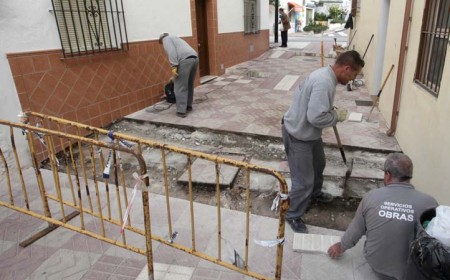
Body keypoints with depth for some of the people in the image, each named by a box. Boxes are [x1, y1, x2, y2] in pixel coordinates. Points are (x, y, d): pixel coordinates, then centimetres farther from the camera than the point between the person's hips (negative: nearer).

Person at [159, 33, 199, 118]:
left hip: (185, 60, -8)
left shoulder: (166, 39, 14)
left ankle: (181, 111, 0)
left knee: (180, 87, -2)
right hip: (195, 58, 8)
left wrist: (174, 66, -14)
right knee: (189, 84, 22)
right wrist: (174, 76, 46)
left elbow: (171, 51, -8)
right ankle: (189, 106, 32)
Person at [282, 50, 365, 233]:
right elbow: (316, 117, -34)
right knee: (304, 180, -1)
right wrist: (337, 116, -17)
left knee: (318, 164, 30)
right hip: (298, 136, -11)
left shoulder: (326, 74, 4)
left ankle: (315, 193, 56)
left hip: (309, 133, 11)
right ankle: (293, 216, 20)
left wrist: (333, 112, 4)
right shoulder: (324, 83, -30)